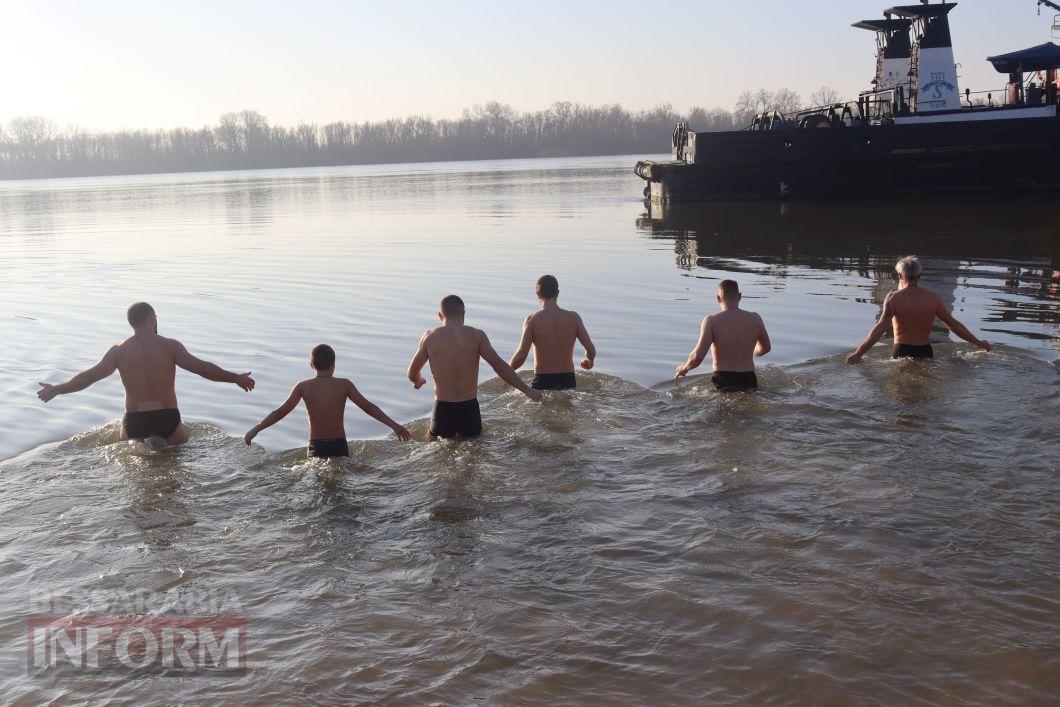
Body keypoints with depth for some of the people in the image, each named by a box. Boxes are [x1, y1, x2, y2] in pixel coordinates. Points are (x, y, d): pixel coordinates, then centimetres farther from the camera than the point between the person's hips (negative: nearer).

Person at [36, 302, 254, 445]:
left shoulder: (119, 350, 1)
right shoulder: (170, 346, -4)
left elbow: (89, 376, 3)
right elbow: (200, 367, -8)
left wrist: (55, 390, 15)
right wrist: (236, 378, -2)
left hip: (134, 422, 2)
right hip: (168, 420, -2)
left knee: (125, 443, 32)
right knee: (183, 440, 26)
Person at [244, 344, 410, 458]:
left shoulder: (303, 387, -2)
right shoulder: (344, 385, -3)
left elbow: (280, 412, 0)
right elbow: (368, 407, -4)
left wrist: (256, 429, 9)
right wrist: (394, 425, -1)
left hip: (316, 447, 0)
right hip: (339, 446, 0)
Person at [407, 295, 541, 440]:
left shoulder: (430, 337, 0)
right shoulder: (477, 335, -3)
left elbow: (413, 372, 10)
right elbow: (499, 365, -7)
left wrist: (417, 381, 34)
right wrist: (526, 390, -1)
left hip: (442, 408, 0)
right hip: (469, 408, 0)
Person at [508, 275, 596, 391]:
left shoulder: (532, 320, -3)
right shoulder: (573, 318, 3)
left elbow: (521, 355, -11)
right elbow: (591, 351, 1)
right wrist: (589, 361, 25)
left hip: (542, 382, -2)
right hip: (568, 381, 2)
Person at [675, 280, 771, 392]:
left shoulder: (712, 321, -4)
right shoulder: (755, 319, 7)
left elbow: (698, 356, -12)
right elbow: (766, 348, 24)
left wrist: (684, 368, 9)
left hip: (722, 380, -3)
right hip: (749, 380, 3)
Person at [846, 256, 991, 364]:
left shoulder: (893, 298, -2)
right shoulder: (933, 298, 7)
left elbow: (880, 328, -12)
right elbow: (953, 325, 11)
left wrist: (858, 354, -13)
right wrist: (979, 343, 22)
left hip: (901, 352, -3)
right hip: (925, 353, 3)